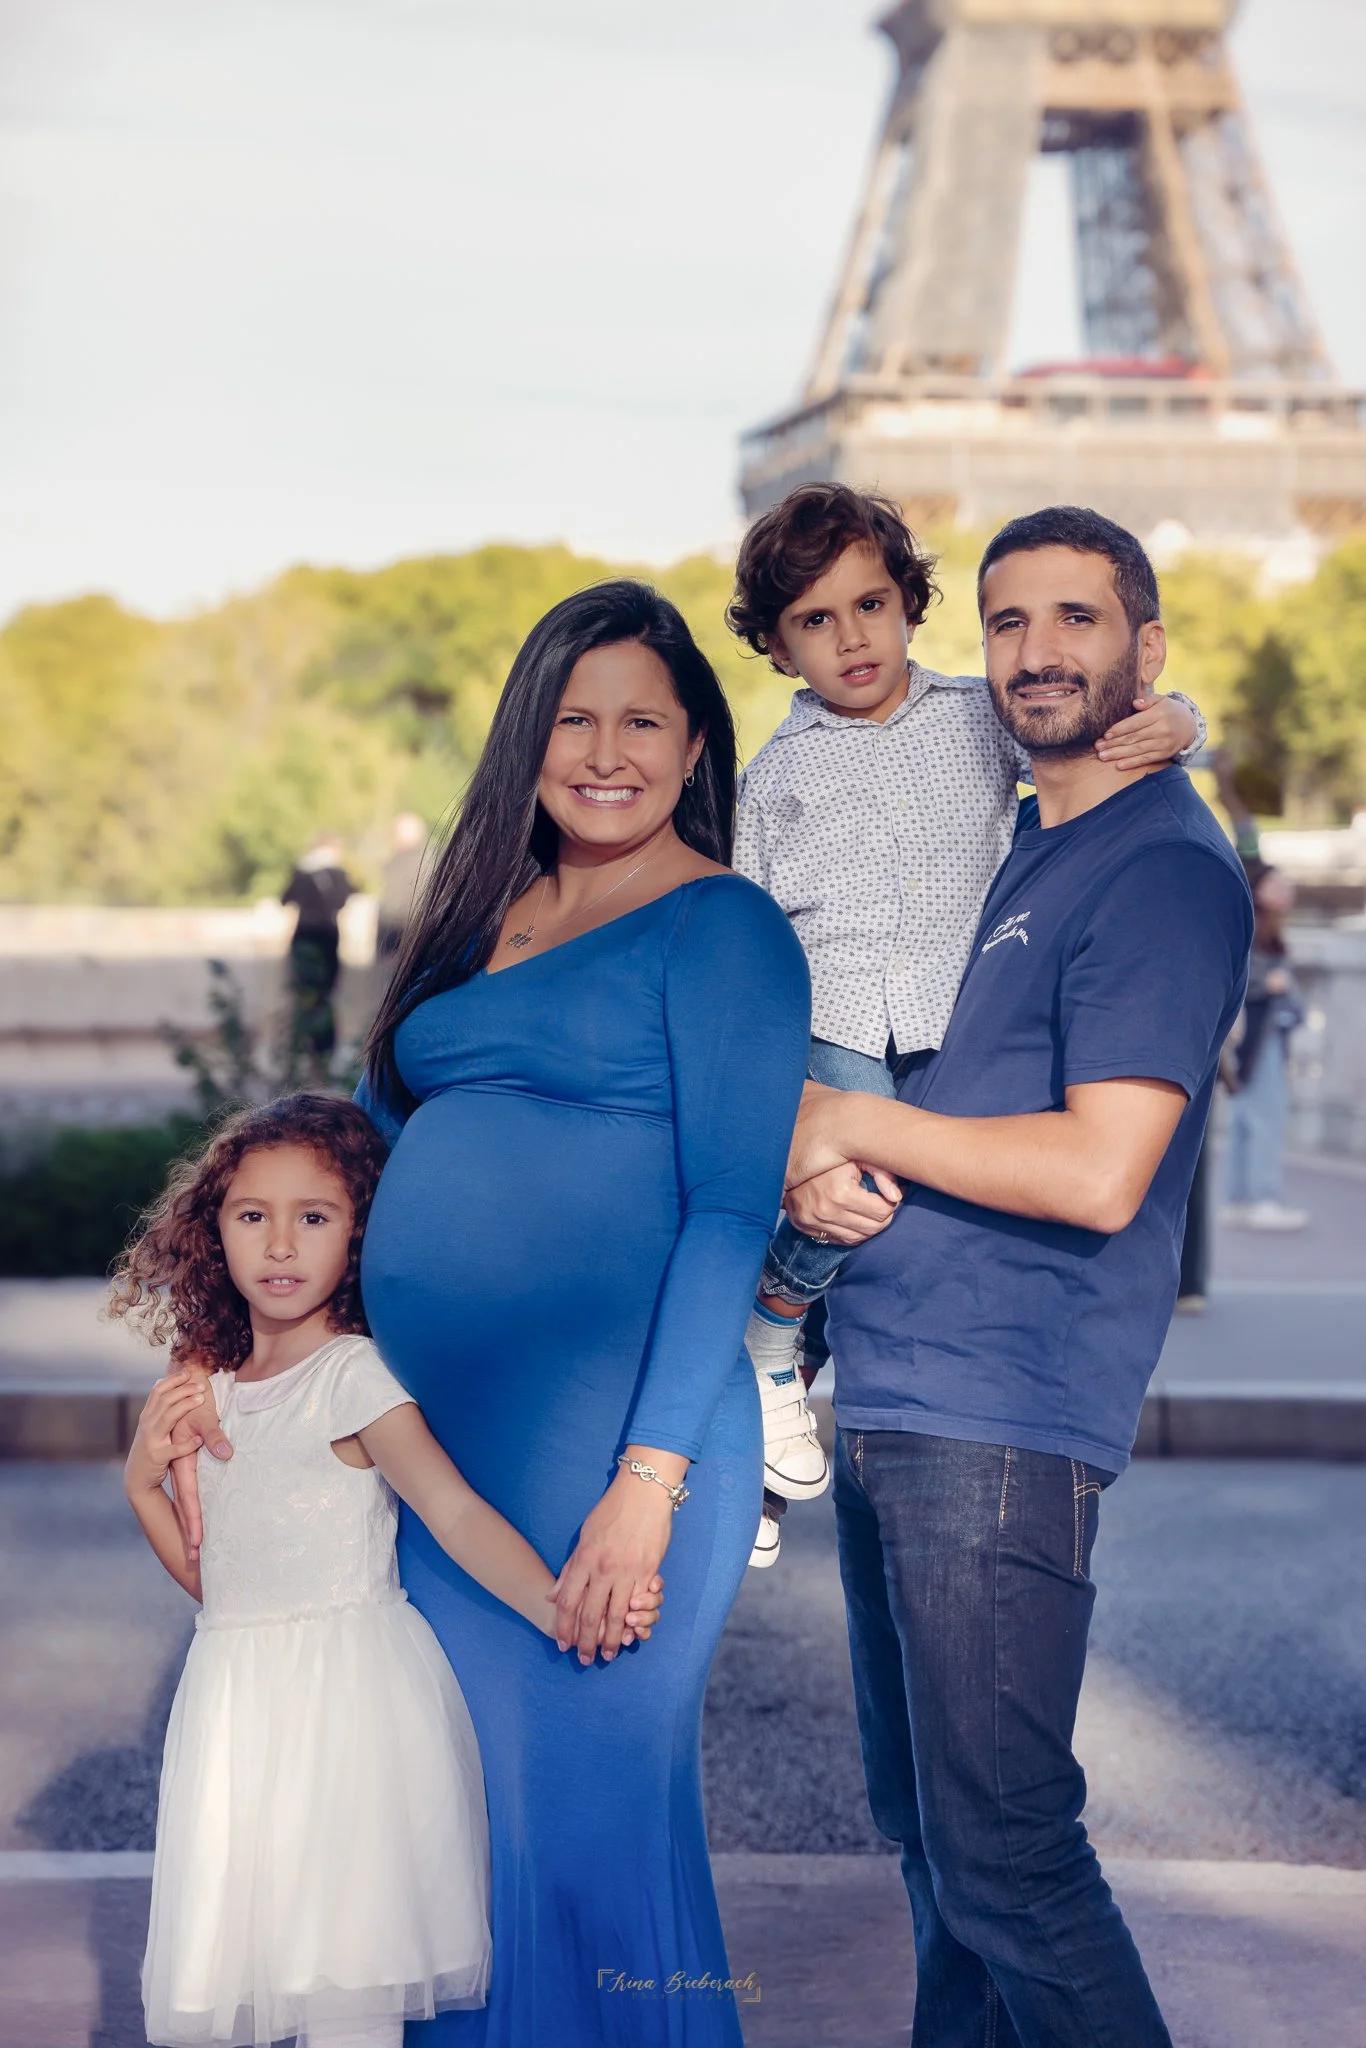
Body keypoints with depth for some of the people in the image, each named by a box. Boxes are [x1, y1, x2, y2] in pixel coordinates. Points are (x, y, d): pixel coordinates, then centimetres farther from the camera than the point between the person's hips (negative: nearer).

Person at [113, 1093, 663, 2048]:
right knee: (241, 1952, 11)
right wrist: (144, 1483, 0)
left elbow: (454, 1509, -24)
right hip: (239, 1689, 7)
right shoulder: (213, 1387, 10)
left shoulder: (351, 1375, -10)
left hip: (346, 1684, -7)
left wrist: (553, 1604, -40)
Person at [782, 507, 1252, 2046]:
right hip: (884, 1399, 9)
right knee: (920, 1817, 17)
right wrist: (811, 1167, -2)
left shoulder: (1166, 866, -11)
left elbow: (1098, 1172, -21)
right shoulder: (1012, 854, 17)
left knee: (1000, 1847, -6)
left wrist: (852, 1123, -10)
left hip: (999, 1425, -9)